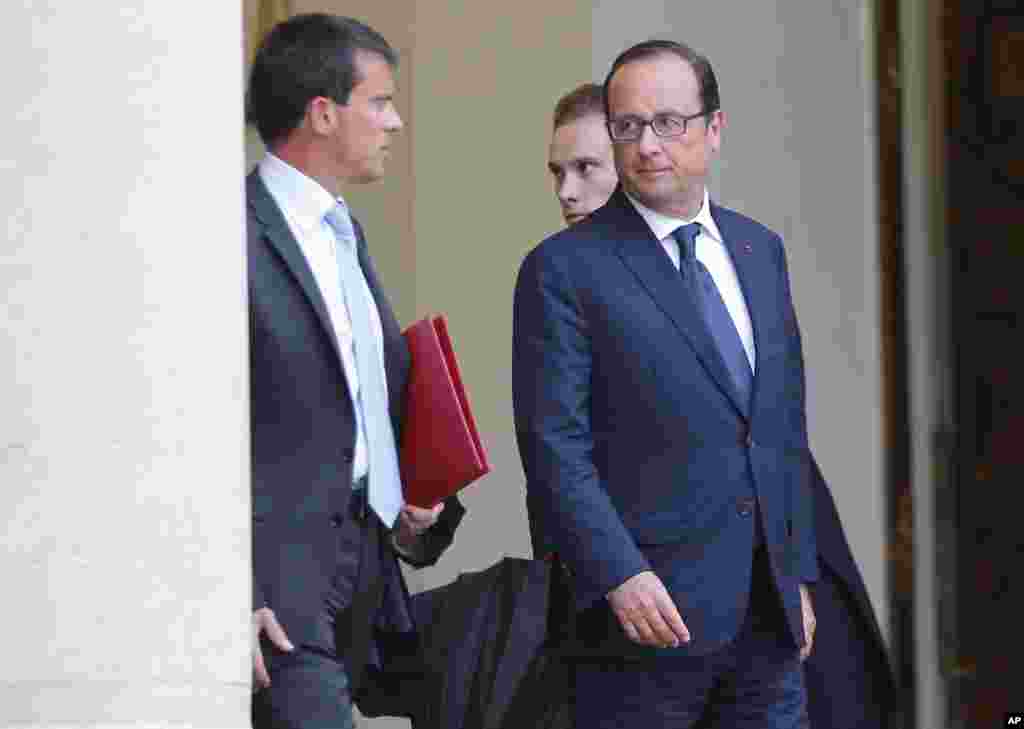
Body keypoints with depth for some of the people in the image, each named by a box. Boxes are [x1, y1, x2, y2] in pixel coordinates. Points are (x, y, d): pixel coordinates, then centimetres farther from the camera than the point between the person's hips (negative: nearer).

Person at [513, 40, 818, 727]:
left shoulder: (760, 250, 14)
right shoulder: (564, 269, -5)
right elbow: (554, 447, -10)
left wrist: (798, 571, 13)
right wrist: (619, 576, -20)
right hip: (649, 612, -5)